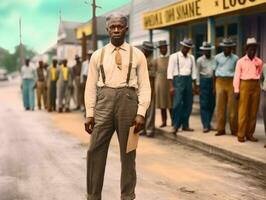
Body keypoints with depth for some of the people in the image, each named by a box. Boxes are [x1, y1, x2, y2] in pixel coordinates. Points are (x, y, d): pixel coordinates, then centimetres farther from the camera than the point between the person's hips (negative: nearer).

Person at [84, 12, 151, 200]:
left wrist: (141, 113, -10)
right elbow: (91, 86, 7)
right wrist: (89, 113, -1)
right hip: (104, 101, 1)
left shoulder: (137, 55, 5)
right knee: (95, 150, 0)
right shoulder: (98, 55, 9)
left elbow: (144, 86, 1)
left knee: (128, 153, 8)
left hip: (128, 100, -1)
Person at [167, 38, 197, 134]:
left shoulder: (191, 58, 13)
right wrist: (171, 86, -12)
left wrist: (195, 86, 8)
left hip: (188, 80, 5)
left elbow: (193, 72, 13)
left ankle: (185, 125, 16)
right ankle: (175, 126, -4)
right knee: (177, 103, -11)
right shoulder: (174, 56, -1)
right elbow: (170, 72, -5)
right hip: (178, 80, -5)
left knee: (188, 104, 7)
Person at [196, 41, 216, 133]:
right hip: (204, 81, -3)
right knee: (204, 104, -3)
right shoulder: (200, 60, 1)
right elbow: (198, 73, 2)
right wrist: (198, 85, -2)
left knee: (212, 104, 7)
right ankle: (205, 125, -1)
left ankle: (208, 123, 21)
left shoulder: (214, 59, 6)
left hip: (213, 81, 3)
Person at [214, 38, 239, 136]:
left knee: (232, 107, 0)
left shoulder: (235, 58, 5)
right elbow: (215, 72, 10)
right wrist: (214, 86, 7)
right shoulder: (217, 57, 6)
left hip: (231, 83, 0)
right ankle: (221, 129, 7)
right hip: (220, 83, 1)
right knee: (220, 106, 0)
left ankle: (234, 130, 9)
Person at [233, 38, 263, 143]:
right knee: (243, 111, -4)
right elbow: (237, 76, -1)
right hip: (244, 86, -3)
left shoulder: (259, 62, 9)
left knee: (253, 111, 4)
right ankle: (241, 135, 3)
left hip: (256, 86, 3)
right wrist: (236, 90, -7)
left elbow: (260, 75, 14)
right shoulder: (241, 61, 1)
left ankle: (250, 134, 12)